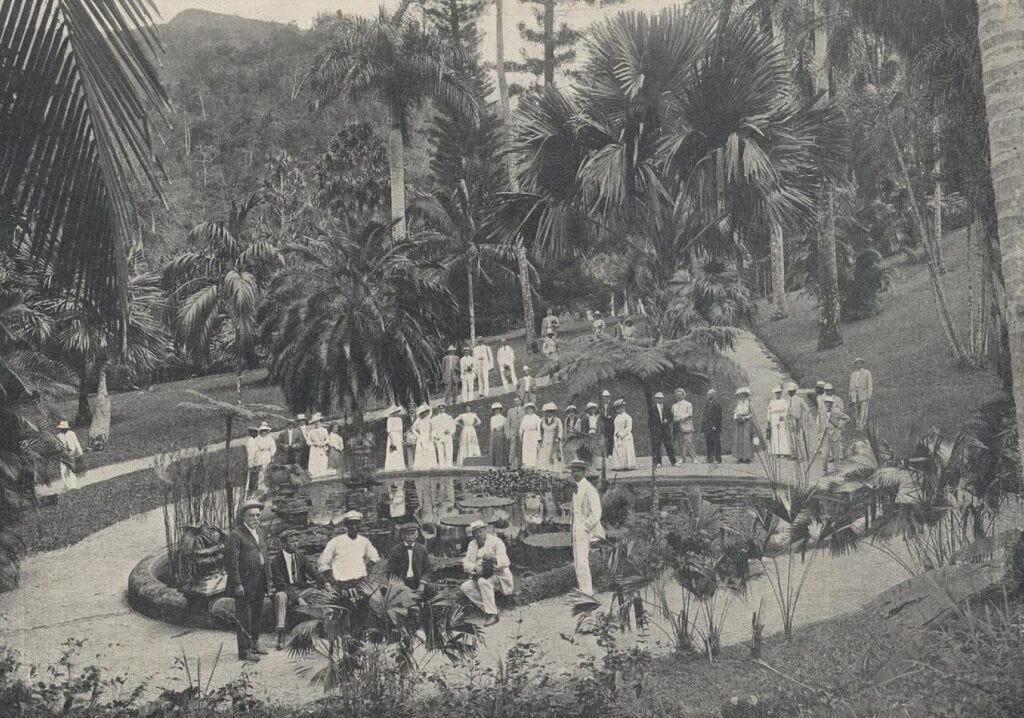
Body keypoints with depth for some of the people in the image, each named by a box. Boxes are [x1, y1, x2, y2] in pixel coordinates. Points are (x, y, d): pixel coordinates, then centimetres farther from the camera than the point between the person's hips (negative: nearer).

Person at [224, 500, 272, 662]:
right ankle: (245, 651, 6)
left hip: (260, 581, 8)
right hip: (244, 581, -8)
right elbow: (232, 562, -16)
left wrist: (268, 579, 13)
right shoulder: (236, 535, -13)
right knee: (244, 617, -1)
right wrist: (237, 584, -19)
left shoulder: (260, 531, 12)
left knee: (258, 614, 17)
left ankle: (254, 644, 32)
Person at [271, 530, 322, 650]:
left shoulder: (301, 557, 6)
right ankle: (280, 634, -37)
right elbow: (281, 585, -16)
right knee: (280, 596, -37)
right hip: (285, 591, -4)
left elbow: (313, 572, -1)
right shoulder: (276, 562, -9)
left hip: (302, 590, 5)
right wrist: (297, 599, -27)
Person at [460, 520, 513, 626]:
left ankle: (492, 614, -29)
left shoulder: (496, 541, -7)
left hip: (498, 575, -6)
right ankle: (486, 607, -10)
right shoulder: (472, 544, 10)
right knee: (465, 587, -15)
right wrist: (475, 568, -21)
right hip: (480, 576, 7)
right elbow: (466, 563, 1)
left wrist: (494, 560, -40)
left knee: (483, 581, -35)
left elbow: (505, 561, -18)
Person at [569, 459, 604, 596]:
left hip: (584, 530, -9)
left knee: (582, 561, -12)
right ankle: (581, 589, 19)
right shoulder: (576, 489, 14)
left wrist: (584, 528, -16)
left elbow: (596, 513, -19)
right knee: (576, 562, 12)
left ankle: (587, 592, -7)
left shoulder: (589, 489, -15)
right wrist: (572, 529, 16)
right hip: (576, 531, 9)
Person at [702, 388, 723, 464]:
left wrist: (715, 426, -17)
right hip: (707, 428, 7)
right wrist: (702, 429, 13)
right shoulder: (706, 404, 19)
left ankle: (717, 459, -3)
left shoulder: (717, 404, -4)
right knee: (708, 444, 5)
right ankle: (710, 458, 9)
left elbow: (718, 417, -10)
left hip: (714, 427, -7)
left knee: (716, 443, -5)